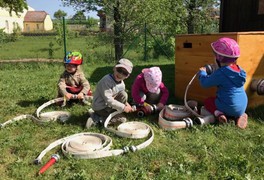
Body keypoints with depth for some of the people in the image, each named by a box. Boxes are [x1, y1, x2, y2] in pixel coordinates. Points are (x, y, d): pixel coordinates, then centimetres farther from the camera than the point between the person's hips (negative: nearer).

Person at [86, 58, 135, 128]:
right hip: (100, 107, -9)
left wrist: (126, 104, -7)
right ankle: (96, 119, -11)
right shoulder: (106, 80, -25)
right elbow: (108, 100, -29)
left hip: (108, 105, 9)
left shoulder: (122, 84, 2)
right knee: (122, 119, -15)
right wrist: (123, 107, -24)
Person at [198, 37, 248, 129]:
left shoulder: (220, 73, -20)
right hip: (242, 106, 6)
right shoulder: (239, 69, 1)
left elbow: (204, 83, -10)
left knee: (208, 101, 16)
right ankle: (239, 115, 10)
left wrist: (202, 72, 9)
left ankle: (218, 113, -9)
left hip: (229, 107, -6)